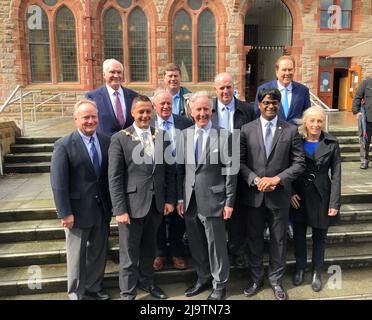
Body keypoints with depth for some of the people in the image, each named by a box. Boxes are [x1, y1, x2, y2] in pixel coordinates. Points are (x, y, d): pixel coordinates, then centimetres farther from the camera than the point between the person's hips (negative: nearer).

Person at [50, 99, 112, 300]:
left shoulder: (106, 142, 1)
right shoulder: (64, 145, -11)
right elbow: (58, 183, -13)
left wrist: (113, 204, 4)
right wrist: (65, 213, -14)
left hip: (102, 208, 4)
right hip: (78, 210, -4)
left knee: (99, 252, 18)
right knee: (77, 254, 13)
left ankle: (93, 288, 38)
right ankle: (76, 293, 33)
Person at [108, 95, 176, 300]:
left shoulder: (162, 137, 5)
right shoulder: (120, 139, -7)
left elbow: (169, 171, 8)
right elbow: (114, 178, -10)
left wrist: (170, 199, 3)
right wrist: (120, 209, -13)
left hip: (156, 204, 4)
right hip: (132, 204, -4)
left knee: (149, 248, 20)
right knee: (129, 253, 9)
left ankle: (147, 282, 41)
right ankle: (128, 293, 28)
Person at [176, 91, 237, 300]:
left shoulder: (223, 135, -7)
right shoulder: (185, 135, 7)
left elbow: (230, 171, -8)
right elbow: (180, 168, 7)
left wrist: (229, 202, -9)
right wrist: (180, 198, 5)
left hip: (212, 200, -4)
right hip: (190, 201, 5)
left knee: (216, 244, 7)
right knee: (196, 244, 17)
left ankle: (220, 284, 28)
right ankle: (203, 278, 38)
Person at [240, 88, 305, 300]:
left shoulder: (291, 130, 0)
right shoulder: (247, 130, 1)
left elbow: (299, 163, -4)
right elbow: (240, 162, -1)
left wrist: (276, 179, -15)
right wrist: (256, 180, -15)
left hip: (280, 194, 0)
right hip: (254, 194, 1)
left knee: (279, 239, 12)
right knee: (255, 238, 13)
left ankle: (276, 280, 32)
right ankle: (256, 279, 33)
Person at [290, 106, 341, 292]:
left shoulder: (331, 144, -5)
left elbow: (336, 175, -5)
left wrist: (334, 203, -9)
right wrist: (290, 193, -9)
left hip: (321, 196, 0)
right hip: (299, 196, 1)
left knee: (319, 235, 12)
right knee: (299, 234, 13)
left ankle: (317, 272, 31)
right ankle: (300, 268, 33)